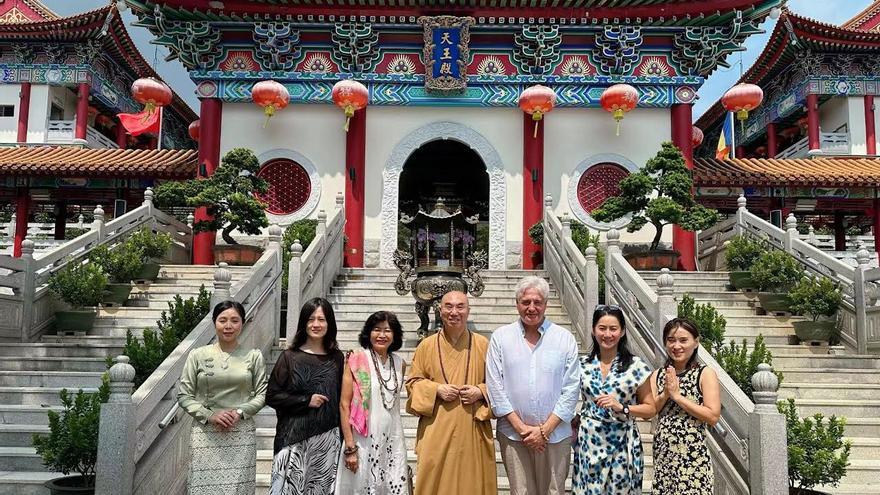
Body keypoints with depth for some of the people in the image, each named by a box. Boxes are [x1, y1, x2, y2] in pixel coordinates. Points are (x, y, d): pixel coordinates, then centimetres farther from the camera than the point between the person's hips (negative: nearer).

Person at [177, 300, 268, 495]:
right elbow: (183, 395, 2)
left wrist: (240, 412, -11)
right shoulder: (198, 355, 2)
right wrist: (209, 416, -10)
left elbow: (262, 394, 4)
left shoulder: (253, 356, 3)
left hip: (242, 436, 0)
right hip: (206, 435, 0)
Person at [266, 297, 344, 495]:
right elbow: (272, 396, -2)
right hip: (294, 438, -2)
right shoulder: (290, 357, 1)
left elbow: (342, 400, 11)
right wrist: (306, 400, -11)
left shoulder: (337, 358, 7)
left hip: (327, 439, 2)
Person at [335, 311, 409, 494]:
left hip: (393, 440, 4)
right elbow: (344, 404, -9)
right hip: (363, 439, -4)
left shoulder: (400, 364, 7)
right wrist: (350, 447, -13)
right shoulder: (357, 360, -7)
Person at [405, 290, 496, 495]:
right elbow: (413, 382, 7)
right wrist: (437, 389, -9)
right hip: (437, 431, 0)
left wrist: (481, 392, -10)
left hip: (473, 431, 0)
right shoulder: (427, 345, 4)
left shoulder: (483, 345, 4)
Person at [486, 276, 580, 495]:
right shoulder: (500, 337, 0)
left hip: (555, 434, 0)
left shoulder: (565, 339, 0)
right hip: (513, 434, 0)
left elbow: (571, 389, -2)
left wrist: (544, 430, -7)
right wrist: (521, 427, -6)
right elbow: (495, 387, -2)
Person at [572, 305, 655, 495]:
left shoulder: (636, 366, -5)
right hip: (588, 443, 2)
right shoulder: (582, 365, 3)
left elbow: (650, 409, 0)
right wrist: (576, 423, 3)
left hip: (622, 444, -2)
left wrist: (621, 408, -14)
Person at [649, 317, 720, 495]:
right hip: (663, 452, 4)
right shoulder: (658, 375, 8)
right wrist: (665, 394, -12)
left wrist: (677, 395, -14)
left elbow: (713, 416, -13)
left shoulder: (705, 374, -4)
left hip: (693, 454, -4)